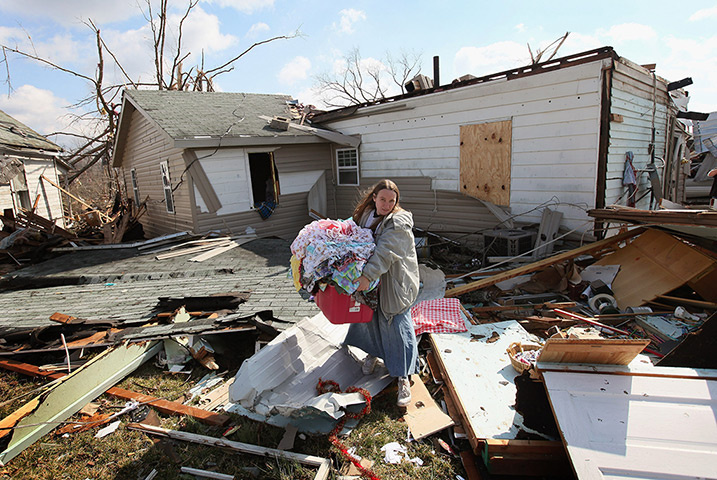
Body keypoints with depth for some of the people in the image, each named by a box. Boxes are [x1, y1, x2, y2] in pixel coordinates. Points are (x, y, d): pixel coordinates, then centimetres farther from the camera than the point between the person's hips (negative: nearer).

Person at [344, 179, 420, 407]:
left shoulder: (399, 222, -18)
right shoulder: (365, 215, 5)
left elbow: (385, 253, -29)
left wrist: (368, 275, -36)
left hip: (394, 283, -6)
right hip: (371, 282, 6)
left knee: (396, 325, -4)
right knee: (370, 316, 19)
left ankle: (403, 377, 8)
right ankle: (374, 352, 46)